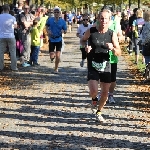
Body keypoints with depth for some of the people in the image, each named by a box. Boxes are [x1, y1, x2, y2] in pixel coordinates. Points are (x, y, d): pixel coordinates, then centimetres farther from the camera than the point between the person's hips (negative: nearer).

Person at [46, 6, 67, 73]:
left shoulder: (62, 21, -4)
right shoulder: (50, 20, -3)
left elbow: (65, 31, 2)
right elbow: (47, 26, 16)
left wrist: (63, 31, -22)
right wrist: (48, 31, -3)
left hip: (59, 40, -1)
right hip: (52, 40, 1)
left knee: (58, 56, -7)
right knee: (51, 57, -1)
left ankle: (56, 68, 13)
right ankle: (52, 56, 37)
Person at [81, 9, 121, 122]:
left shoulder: (112, 34, -6)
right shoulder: (91, 31, -8)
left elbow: (119, 53, -5)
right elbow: (83, 40, 12)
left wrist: (112, 48, -26)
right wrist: (86, 47, -9)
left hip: (105, 66, 2)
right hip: (93, 66, -2)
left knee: (105, 93, 7)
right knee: (94, 92, -17)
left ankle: (99, 112, 33)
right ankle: (94, 98, 21)